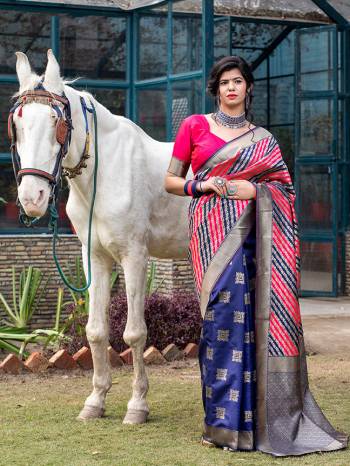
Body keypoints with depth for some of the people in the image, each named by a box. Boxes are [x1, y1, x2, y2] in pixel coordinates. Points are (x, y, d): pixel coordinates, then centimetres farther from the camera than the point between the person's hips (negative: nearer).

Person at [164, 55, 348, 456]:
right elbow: (171, 181, 10)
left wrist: (256, 189, -8)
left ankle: (261, 416, 5)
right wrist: (202, 185, -8)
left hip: (254, 231, 2)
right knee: (224, 313, -10)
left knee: (260, 314, -4)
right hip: (213, 229, -2)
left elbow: (284, 187, 10)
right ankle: (223, 422, -3)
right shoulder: (194, 126, 11)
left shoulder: (262, 139, 16)